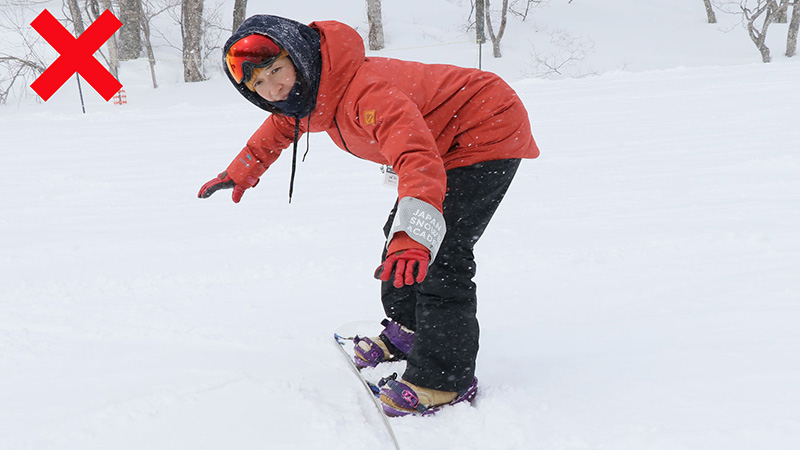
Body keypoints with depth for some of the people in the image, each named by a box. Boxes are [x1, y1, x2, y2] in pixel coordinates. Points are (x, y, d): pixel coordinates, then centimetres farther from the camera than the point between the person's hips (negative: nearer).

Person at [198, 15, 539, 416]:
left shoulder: (365, 90, -35)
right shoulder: (310, 93, -4)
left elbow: (417, 155, -50)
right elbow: (282, 126, 22)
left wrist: (415, 234, -64)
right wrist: (241, 172, 32)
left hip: (490, 130, -10)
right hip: (447, 143, 11)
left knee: (441, 254, -20)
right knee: (398, 233, 21)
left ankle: (445, 379, -11)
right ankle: (406, 331, 41)